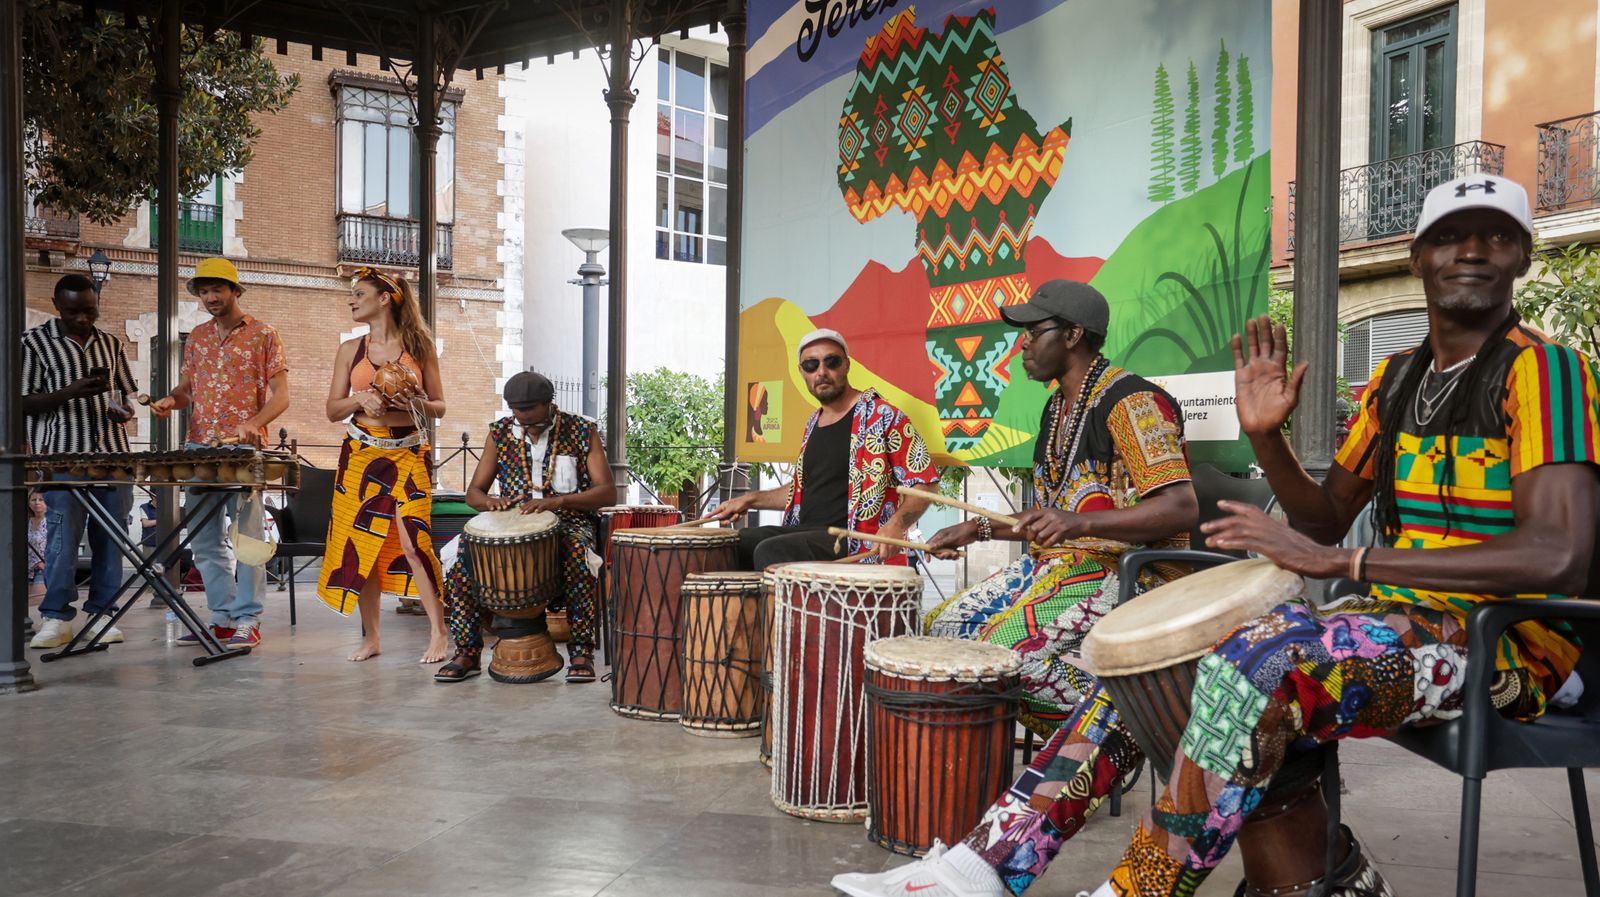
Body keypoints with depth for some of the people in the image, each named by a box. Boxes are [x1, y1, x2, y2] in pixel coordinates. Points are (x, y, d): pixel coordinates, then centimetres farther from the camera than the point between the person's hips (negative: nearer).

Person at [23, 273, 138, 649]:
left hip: (112, 452, 4)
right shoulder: (34, 342, 3)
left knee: (109, 535, 3)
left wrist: (123, 411, -1)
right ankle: (56, 618, -3)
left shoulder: (111, 344, 15)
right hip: (63, 453, -4)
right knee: (64, 533, -9)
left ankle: (101, 614, 10)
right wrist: (71, 392, -17)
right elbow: (22, 402, -2)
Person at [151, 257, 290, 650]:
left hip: (244, 450, -6)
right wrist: (171, 401, -4)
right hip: (198, 448, 6)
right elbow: (186, 387, 20)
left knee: (247, 537, -3)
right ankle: (222, 618, 16)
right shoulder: (197, 337, 15)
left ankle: (247, 622, 2)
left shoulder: (263, 335, 0)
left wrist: (253, 423, -21)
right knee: (204, 539, 8)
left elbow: (281, 395, -4)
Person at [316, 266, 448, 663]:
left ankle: (439, 633, -3)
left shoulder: (420, 347, 3)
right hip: (361, 455, 3)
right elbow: (332, 410, 10)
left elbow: (439, 407, 6)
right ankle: (370, 637, 16)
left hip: (409, 455, -3)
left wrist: (415, 402, -14)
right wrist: (359, 400, -10)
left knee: (412, 541, -12)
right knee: (361, 544, 4)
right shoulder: (350, 350, 8)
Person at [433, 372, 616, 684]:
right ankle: (467, 653, -11)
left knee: (578, 553, -38)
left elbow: (608, 492, -10)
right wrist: (491, 501, -17)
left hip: (568, 523, -3)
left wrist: (557, 501, -25)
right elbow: (473, 492, 9)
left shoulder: (581, 431, -3)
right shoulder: (501, 433, 5)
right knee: (463, 558, -23)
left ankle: (581, 653, -27)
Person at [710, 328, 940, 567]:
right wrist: (751, 500, 19)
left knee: (771, 553, -29)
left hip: (858, 546, -8)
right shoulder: (814, 423, 17)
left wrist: (895, 524, -27)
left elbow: (925, 482, -9)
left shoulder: (883, 417, -8)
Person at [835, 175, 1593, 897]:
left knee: (1257, 667, -35)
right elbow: (1326, 519, 16)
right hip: (1395, 615, 7)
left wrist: (1340, 562, -27)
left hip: (1507, 634, -7)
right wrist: (1266, 437, -4)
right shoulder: (1395, 380, 12)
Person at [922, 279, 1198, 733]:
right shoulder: (1056, 408, 16)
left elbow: (1181, 508, -24)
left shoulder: (1131, 401, -14)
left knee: (1010, 652, -28)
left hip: (1123, 570, -10)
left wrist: (1080, 523, -33)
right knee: (943, 627, 2)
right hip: (1057, 562, 10)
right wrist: (979, 529, 14)